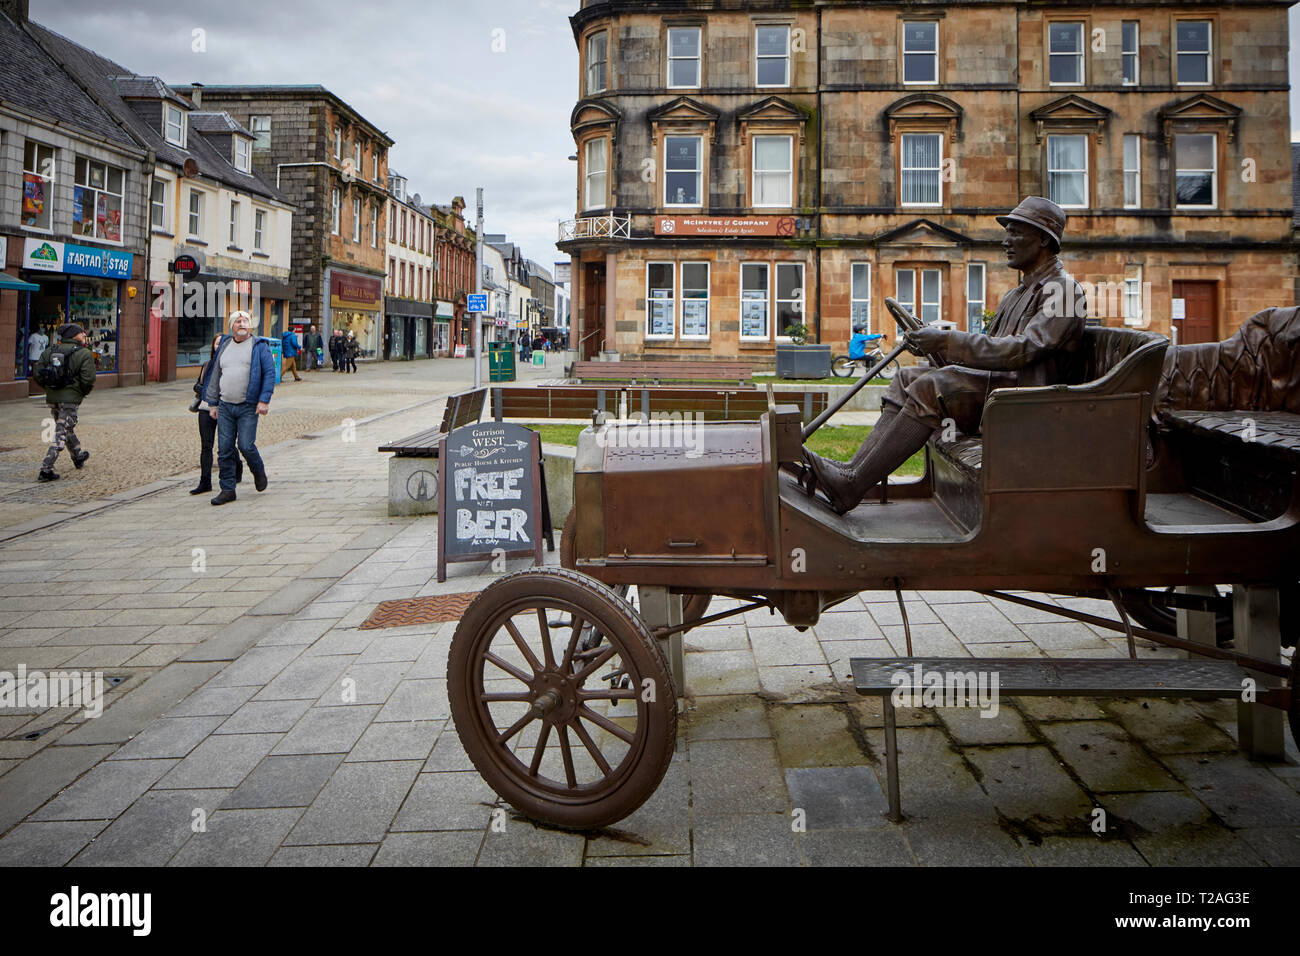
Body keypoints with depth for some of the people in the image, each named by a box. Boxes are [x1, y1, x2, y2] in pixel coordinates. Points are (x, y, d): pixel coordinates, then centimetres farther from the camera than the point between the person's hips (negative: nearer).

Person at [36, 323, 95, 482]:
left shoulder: (49, 351, 8)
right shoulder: (84, 354, -9)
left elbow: (37, 372, 6)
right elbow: (88, 379, -16)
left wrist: (49, 387, 18)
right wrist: (83, 393, 3)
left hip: (51, 398, 7)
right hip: (70, 399, -6)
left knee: (67, 428, 25)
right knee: (62, 433, -4)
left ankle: (78, 456, 45)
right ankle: (46, 469, -11)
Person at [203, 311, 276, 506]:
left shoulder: (259, 347, 0)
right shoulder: (224, 347, 14)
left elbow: (270, 373, -6)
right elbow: (215, 376, 19)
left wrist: (264, 400, -16)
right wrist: (213, 403, 15)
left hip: (248, 407, -4)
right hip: (225, 406, 4)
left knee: (246, 446, -10)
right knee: (224, 449, 2)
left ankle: (258, 471, 21)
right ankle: (227, 490, 10)